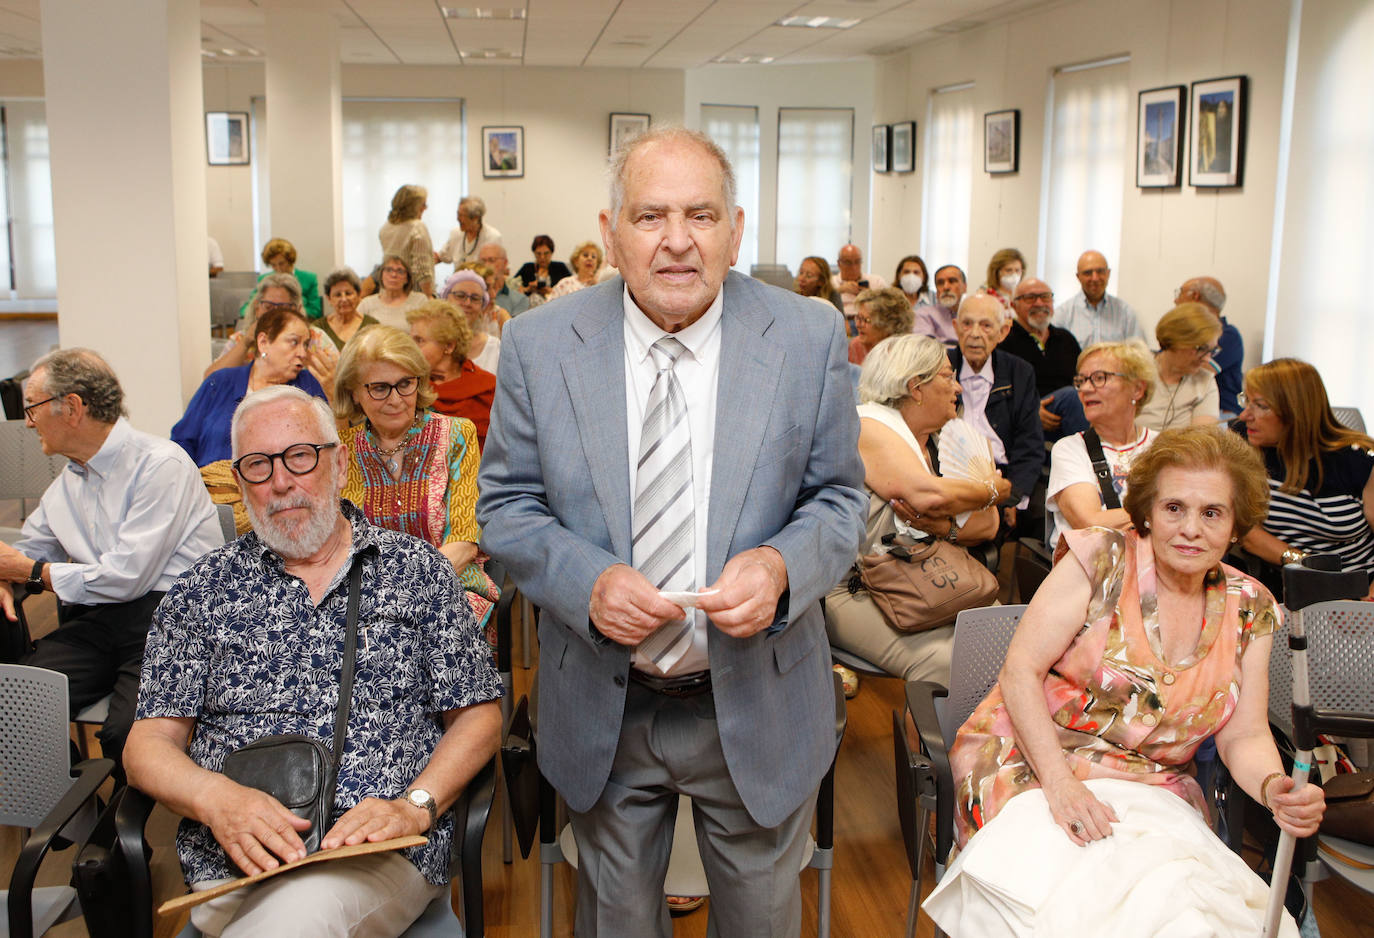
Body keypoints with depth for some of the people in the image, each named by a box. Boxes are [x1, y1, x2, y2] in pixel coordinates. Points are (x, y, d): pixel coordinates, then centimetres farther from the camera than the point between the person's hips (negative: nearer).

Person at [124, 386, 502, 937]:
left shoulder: (417, 570, 10)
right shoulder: (204, 588, 13)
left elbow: (477, 716, 9)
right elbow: (150, 743, 9)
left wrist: (415, 805, -9)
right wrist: (216, 798, -12)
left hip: (383, 852, -1)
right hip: (233, 864, 1)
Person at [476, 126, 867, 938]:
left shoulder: (810, 339, -8)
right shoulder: (539, 344, -7)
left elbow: (839, 499, -1)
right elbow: (507, 505, -2)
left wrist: (781, 566, -23)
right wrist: (586, 582, -21)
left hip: (757, 709, 0)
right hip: (603, 712, 1)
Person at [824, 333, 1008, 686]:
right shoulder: (868, 426, -8)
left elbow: (988, 525, 7)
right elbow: (928, 495, -22)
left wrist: (939, 525, -14)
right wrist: (992, 490, -3)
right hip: (850, 589, -7)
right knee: (941, 657, -30)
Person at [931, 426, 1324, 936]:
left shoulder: (1249, 610, 7)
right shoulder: (1102, 560, -6)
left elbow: (1245, 736, 7)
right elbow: (1021, 669, -9)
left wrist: (1275, 788, -17)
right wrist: (1060, 782, -19)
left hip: (1155, 793, 4)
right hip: (1036, 768, -3)